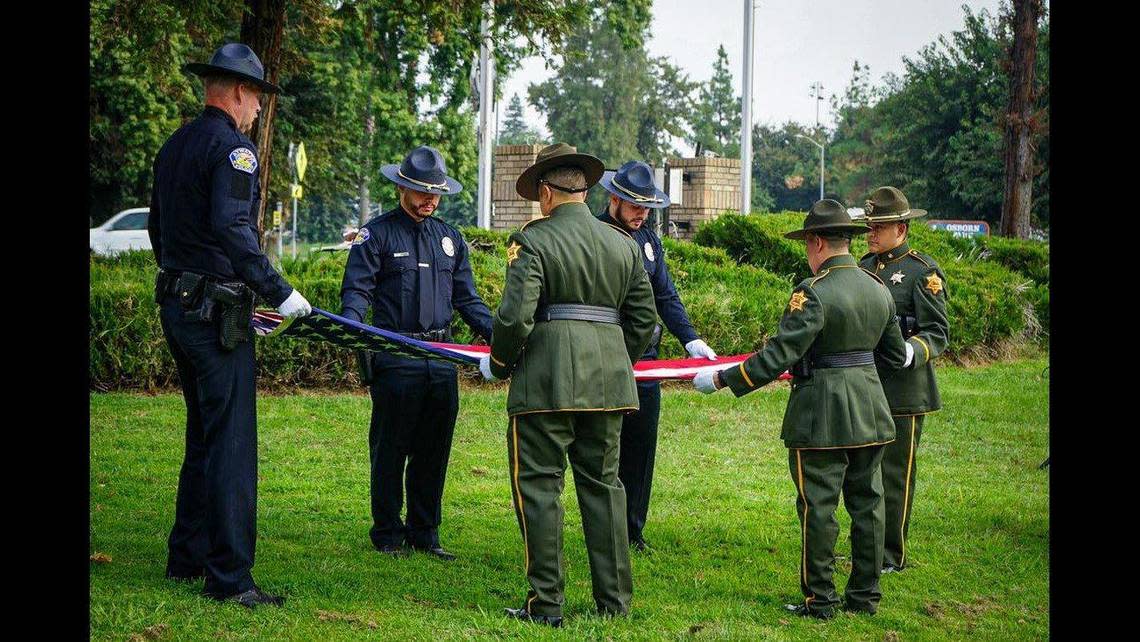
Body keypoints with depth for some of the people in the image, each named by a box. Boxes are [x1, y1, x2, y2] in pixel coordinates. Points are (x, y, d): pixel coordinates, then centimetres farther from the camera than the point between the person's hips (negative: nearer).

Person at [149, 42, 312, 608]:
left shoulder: (174, 146, 15)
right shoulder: (232, 147, -13)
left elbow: (157, 227, 21)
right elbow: (232, 229, -24)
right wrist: (279, 292, -20)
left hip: (177, 305, 10)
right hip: (216, 316, -10)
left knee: (203, 437, 19)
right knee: (231, 444, -7)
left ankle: (186, 557, 26)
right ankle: (229, 576, -6)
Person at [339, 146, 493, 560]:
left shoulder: (450, 239, 18)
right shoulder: (376, 234, 2)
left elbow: (467, 300, 20)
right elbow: (356, 289, -5)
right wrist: (351, 325, -24)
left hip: (441, 359, 5)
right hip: (394, 361, -5)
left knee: (434, 452, 7)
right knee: (390, 450, 1)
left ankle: (424, 533, 16)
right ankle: (387, 535, 10)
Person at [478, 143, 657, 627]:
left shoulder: (533, 241, -7)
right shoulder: (624, 245, 11)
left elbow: (514, 317, -15)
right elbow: (644, 318, 14)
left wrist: (497, 365, 2)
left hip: (546, 380, -6)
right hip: (609, 381, 6)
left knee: (538, 486, 1)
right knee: (603, 482, 14)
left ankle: (546, 605, 1)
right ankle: (614, 599, 17)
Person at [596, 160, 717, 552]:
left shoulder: (649, 240, 14)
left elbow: (666, 296, 17)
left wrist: (689, 339, 5)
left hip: (644, 361, 6)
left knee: (641, 447, 9)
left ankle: (632, 530, 18)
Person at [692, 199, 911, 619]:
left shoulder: (814, 292, -17)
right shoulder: (879, 289, 6)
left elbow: (777, 357, -21)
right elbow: (896, 355, 18)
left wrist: (720, 379, -14)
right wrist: (909, 354, 41)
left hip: (821, 416, -8)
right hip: (870, 411, 8)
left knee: (818, 508, 1)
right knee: (866, 502, 14)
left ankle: (819, 601, 8)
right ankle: (865, 596, 22)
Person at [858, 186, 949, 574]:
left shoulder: (924, 272, -7)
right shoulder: (864, 267, 14)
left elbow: (938, 334, -10)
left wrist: (910, 351, -28)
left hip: (903, 392, -7)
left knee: (895, 474, -1)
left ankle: (891, 556, 8)